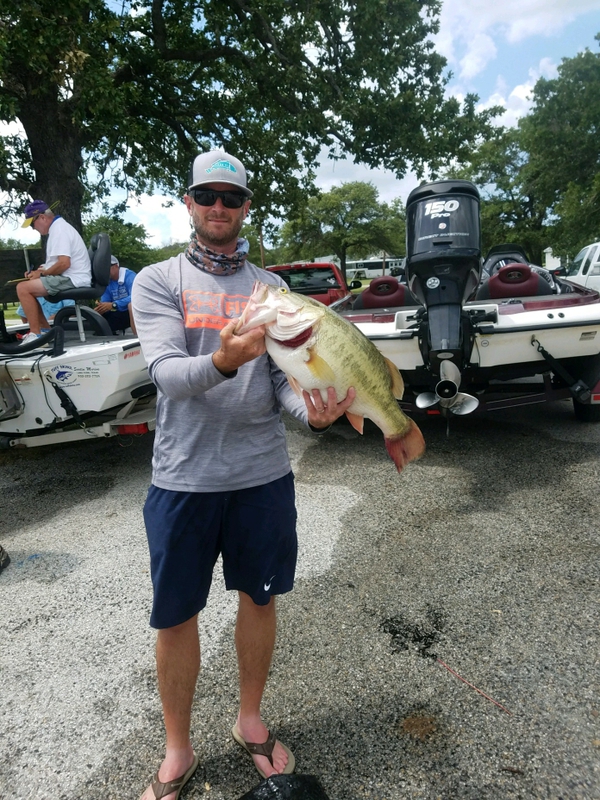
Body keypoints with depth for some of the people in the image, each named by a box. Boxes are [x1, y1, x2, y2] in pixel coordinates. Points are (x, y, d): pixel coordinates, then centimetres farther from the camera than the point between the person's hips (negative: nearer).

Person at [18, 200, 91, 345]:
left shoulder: (59, 229, -14)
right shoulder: (58, 227, 20)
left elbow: (64, 263, -25)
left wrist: (41, 274, -11)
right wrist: (40, 270, 12)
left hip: (72, 279, -11)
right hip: (70, 278, 11)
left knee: (23, 288, -17)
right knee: (28, 287, 18)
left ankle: (36, 335, -13)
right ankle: (45, 330, 16)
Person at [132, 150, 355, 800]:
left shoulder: (271, 288, 8)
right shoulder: (157, 281, 0)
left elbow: (286, 375, -1)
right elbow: (166, 373, -16)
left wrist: (313, 411, -23)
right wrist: (222, 362, -36)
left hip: (264, 474, 3)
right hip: (183, 477, -2)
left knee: (259, 597, 16)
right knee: (175, 617, 10)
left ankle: (249, 720, 42)